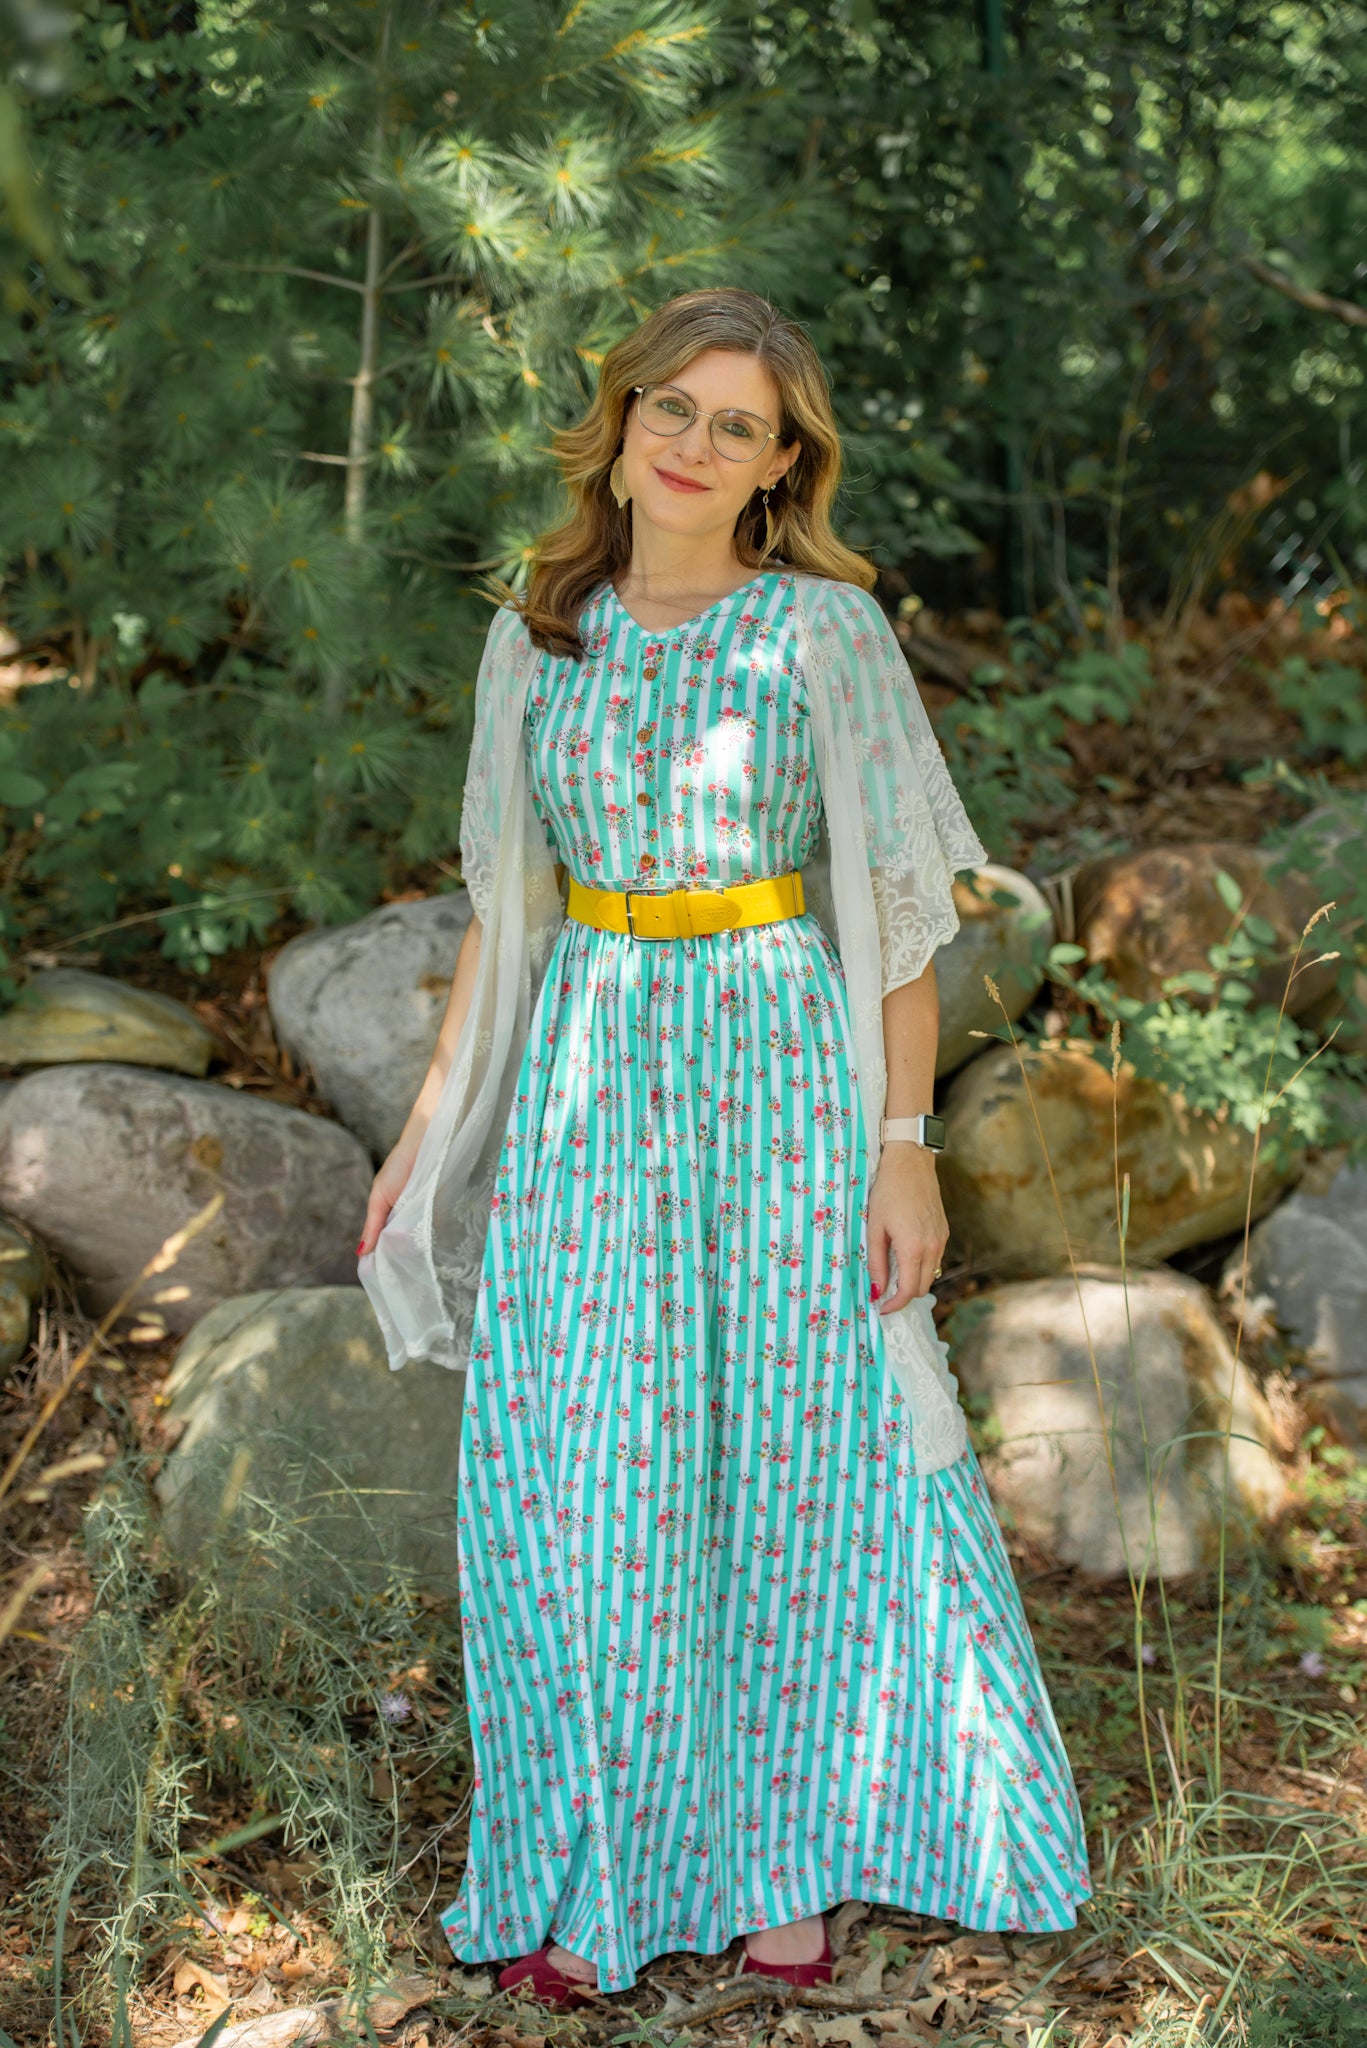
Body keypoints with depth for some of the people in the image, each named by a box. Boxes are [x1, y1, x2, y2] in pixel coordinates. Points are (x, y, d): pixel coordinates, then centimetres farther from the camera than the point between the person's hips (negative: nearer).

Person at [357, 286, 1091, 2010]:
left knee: (783, 1463, 5)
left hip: (778, 1069, -3)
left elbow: (897, 909, -4)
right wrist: (431, 1121, 12)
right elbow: (507, 904, 14)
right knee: (575, 1478, 3)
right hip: (585, 1081, 3)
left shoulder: (825, 630, -4)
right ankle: (594, 1874, 19)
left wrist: (904, 1143, -10)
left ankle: (785, 1855, 24)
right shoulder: (538, 637, 7)